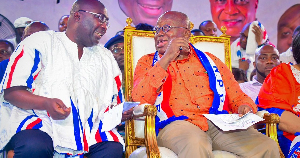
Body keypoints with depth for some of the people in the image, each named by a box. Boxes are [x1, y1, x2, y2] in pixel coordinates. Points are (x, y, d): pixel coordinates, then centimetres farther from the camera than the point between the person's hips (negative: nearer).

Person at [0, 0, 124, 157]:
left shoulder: (106, 57, 23)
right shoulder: (40, 42, 6)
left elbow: (114, 103, 22)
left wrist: (127, 110, -1)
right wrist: (46, 103, -19)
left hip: (87, 128, 4)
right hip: (39, 121, -4)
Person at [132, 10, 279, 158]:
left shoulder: (209, 60, 21)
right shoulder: (148, 62, 15)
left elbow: (238, 97, 20)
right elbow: (139, 100, -5)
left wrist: (246, 107, -6)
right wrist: (167, 58, -7)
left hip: (218, 124, 3)